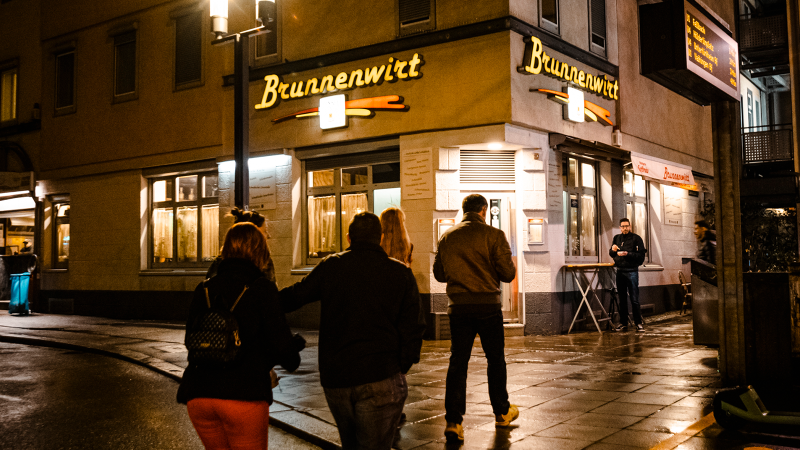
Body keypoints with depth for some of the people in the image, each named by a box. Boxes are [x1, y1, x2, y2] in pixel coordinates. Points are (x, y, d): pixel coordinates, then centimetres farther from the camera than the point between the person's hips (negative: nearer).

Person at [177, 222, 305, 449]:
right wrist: (292, 360, 16)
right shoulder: (262, 288, -4)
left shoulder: (204, 290, 10)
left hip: (198, 396, 5)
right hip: (244, 395, -4)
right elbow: (281, 343, -7)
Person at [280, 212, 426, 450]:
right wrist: (401, 368, 7)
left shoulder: (330, 266, 2)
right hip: (380, 378, -2)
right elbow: (413, 327, -2)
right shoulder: (400, 272, 1)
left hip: (334, 378, 3)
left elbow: (294, 297, 8)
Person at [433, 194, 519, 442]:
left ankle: (453, 421, -1)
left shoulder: (447, 237, 3)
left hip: (458, 307, 2)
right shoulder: (493, 235, -7)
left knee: (457, 362, 4)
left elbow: (439, 274, 10)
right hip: (488, 305, -2)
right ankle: (502, 412, 29)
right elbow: (508, 273, -8)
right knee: (495, 359, 14)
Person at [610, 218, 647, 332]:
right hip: (620, 270, 5)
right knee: (622, 298, 8)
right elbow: (611, 254, 20)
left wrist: (628, 254, -20)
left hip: (632, 270, -5)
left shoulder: (636, 238, -1)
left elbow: (641, 255, -9)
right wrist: (613, 250, -2)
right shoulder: (617, 238, 14)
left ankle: (639, 323, 1)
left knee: (634, 299, -5)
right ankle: (623, 323, 13)